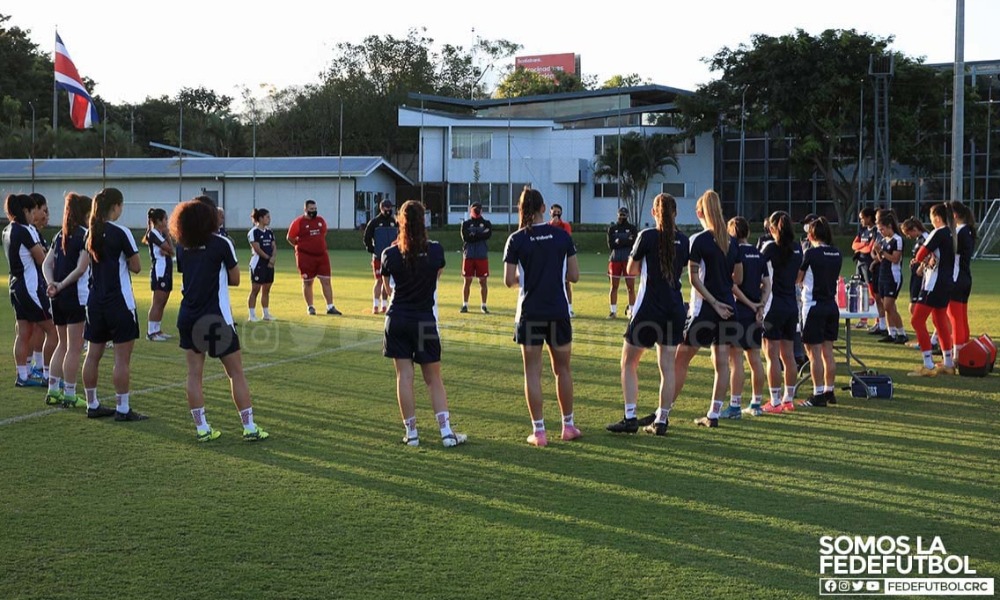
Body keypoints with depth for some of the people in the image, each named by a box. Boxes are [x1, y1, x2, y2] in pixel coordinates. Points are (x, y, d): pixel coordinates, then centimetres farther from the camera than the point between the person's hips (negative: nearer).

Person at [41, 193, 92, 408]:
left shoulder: (61, 234, 13)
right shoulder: (86, 235, -10)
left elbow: (46, 263, 6)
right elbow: (81, 268, -20)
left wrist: (51, 283, -7)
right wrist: (62, 285, -12)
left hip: (58, 296, 8)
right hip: (76, 296, -8)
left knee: (63, 344, 18)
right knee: (75, 348, 0)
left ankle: (53, 391, 19)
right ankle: (69, 396, 3)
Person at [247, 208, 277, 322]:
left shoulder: (269, 232, 13)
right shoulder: (253, 232, -9)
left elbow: (274, 247, 7)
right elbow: (257, 249, -15)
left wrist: (273, 258, -10)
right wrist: (268, 258, -12)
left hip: (269, 264, 7)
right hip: (258, 264, -7)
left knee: (266, 290, 12)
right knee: (255, 290, -4)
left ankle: (266, 314, 18)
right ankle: (252, 315, -2)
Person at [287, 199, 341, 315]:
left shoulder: (321, 220, 7)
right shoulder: (298, 222, -7)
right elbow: (290, 237, -1)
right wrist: (300, 246, 5)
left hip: (322, 255, 4)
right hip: (305, 257, -4)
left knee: (326, 281, 0)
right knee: (307, 282, 6)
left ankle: (330, 307, 4)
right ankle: (310, 307, 17)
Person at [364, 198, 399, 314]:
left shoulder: (395, 222, 7)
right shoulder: (374, 222, -2)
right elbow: (367, 238, 1)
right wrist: (372, 250, -6)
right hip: (378, 257, -3)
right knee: (379, 281, -6)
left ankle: (384, 305, 14)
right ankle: (375, 306, -4)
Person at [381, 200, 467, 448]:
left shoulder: (389, 255, -6)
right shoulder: (435, 251, -6)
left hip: (397, 320, 0)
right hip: (425, 321, 0)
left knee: (404, 376, 4)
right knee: (434, 379, 8)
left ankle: (411, 433, 6)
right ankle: (446, 432, 2)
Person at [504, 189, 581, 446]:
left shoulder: (517, 240, -7)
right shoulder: (562, 235, -2)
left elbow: (509, 280, -7)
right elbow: (574, 275, 0)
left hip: (529, 313, -1)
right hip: (558, 312, 2)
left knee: (532, 372, 5)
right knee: (563, 369, 15)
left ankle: (539, 430, 5)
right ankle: (568, 425, 22)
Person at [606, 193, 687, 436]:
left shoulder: (647, 236, -9)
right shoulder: (682, 240, 4)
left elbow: (631, 270, 0)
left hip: (648, 308, -4)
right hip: (675, 309, 5)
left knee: (629, 363, 6)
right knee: (667, 367, 6)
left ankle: (630, 418, 1)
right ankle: (661, 420, 8)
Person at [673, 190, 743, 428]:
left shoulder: (698, 240, -10)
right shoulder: (731, 242, 7)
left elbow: (695, 278, -15)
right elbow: (738, 278, 13)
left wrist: (714, 302, -12)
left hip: (704, 309, -6)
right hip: (728, 308, 6)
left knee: (681, 360, 2)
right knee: (722, 362, 6)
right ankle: (713, 415, 9)